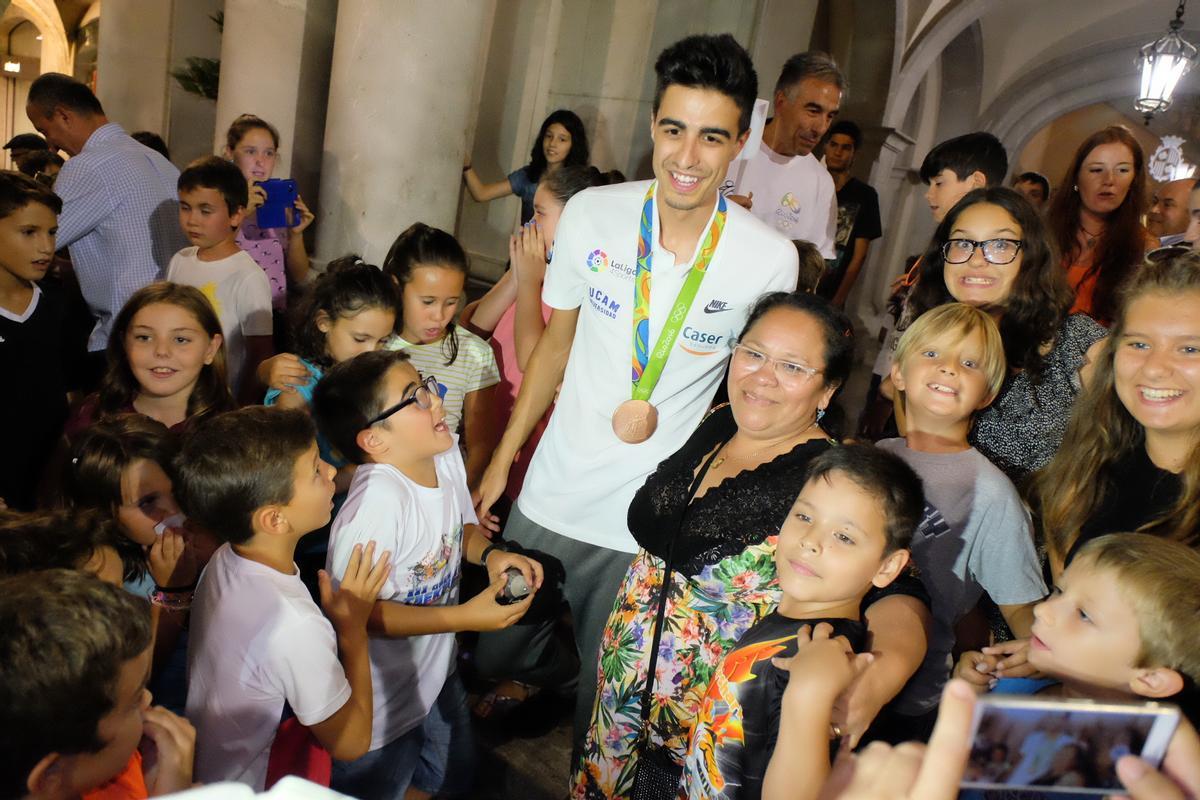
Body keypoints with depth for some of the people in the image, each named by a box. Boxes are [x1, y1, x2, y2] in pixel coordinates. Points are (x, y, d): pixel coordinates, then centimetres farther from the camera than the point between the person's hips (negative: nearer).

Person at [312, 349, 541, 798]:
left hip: (436, 673, 8)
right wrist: (465, 617, -31)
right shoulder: (378, 499, -35)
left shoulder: (445, 455, -9)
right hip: (380, 706, -8)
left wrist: (490, 554, -12)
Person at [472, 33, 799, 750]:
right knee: (497, 659, 18)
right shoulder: (591, 214, -8)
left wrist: (658, 419, -12)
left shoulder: (771, 260, -14)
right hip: (552, 496, 2)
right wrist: (502, 460, 8)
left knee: (607, 699, 15)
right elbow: (556, 345, 4)